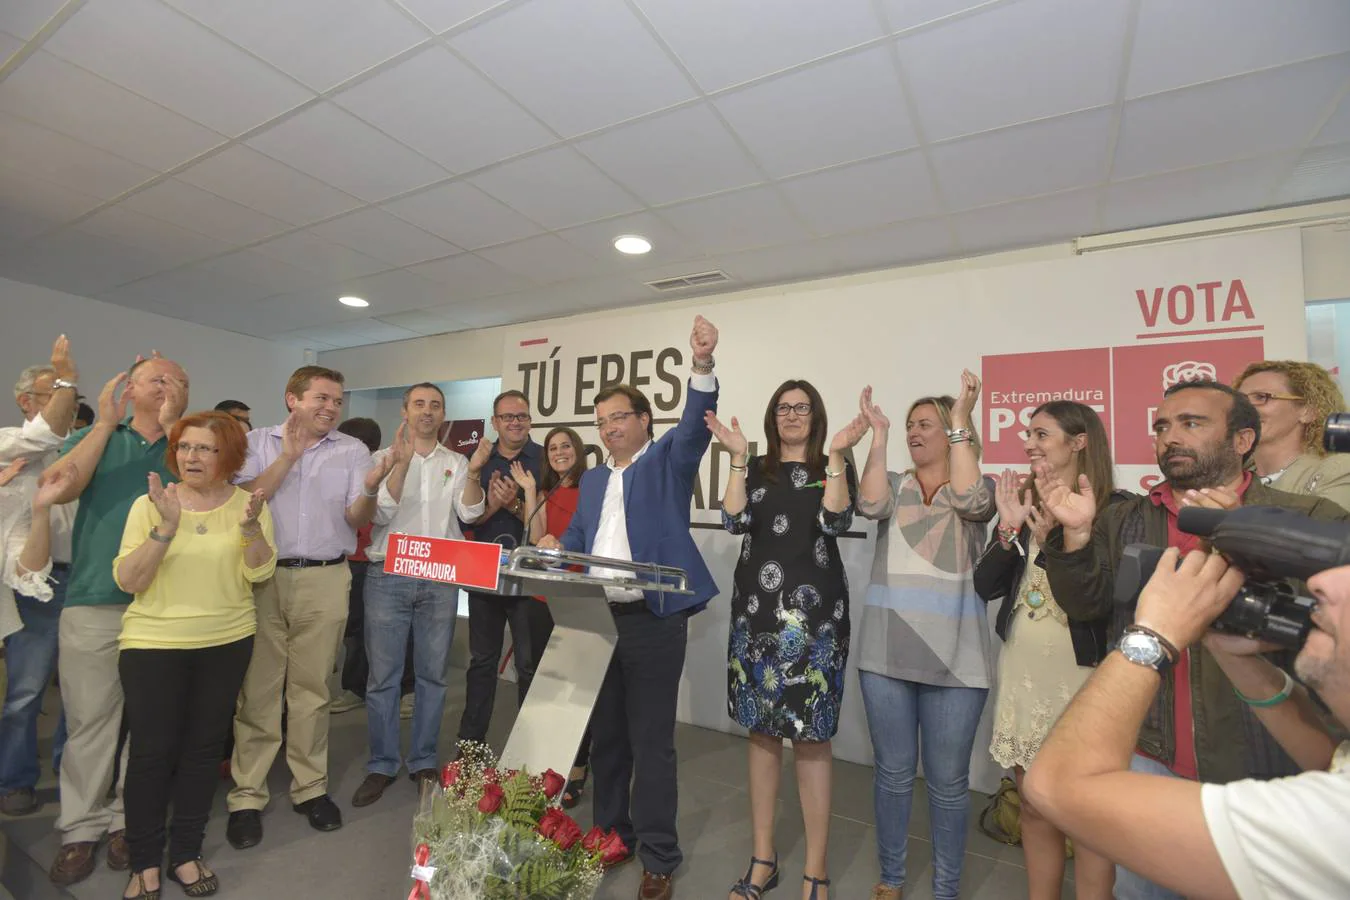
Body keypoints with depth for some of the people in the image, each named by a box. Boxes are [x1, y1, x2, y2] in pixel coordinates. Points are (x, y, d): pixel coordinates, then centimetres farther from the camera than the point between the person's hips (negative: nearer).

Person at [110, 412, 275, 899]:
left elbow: (259, 574, -10)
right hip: (153, 643, -1)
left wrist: (251, 526, -27)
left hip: (227, 642, 1)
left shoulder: (248, 503, -2)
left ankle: (186, 852, 27)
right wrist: (166, 527, -25)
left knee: (204, 746, 10)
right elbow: (127, 580, -11)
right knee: (152, 750, 3)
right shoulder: (149, 504, -4)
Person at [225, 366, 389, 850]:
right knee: (257, 688, 4)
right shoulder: (259, 442, 6)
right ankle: (246, 795, 18)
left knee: (312, 687, 9)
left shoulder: (353, 450, 5)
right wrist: (288, 455, -12)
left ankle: (310, 787, 22)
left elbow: (357, 520, 0)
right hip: (263, 575, 0)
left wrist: (369, 490, -21)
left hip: (325, 579, 1)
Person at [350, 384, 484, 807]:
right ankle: (382, 764, 20)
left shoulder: (456, 463, 9)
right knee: (383, 675, 4)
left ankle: (423, 761, 24)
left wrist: (474, 471, -19)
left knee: (433, 674, 9)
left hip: (441, 578, 2)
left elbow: (469, 512, -4)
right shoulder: (384, 458, 5)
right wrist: (402, 463, -18)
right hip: (388, 575, -1)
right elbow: (381, 513, -7)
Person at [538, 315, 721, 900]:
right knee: (605, 736, 18)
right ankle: (610, 835, 36)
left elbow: (694, 426, -20)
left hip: (653, 621, -6)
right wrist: (555, 549, -6)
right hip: (597, 620, 6)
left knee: (652, 742, 3)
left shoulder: (668, 462, -1)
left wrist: (702, 364, -34)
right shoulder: (593, 480, 16)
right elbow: (576, 540, 17)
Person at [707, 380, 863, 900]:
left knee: (811, 736, 2)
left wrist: (837, 455, -15)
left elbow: (836, 523, -11)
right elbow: (734, 521, -4)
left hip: (813, 613, -3)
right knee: (762, 731, 10)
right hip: (756, 609, 3)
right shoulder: (754, 469, 11)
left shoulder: (832, 467, 5)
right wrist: (738, 457, -7)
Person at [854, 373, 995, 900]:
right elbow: (870, 505, -13)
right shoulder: (893, 485, 9)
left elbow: (970, 500, -19)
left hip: (954, 657, -2)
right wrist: (878, 433, -11)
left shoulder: (979, 488, 5)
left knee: (948, 781, 10)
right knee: (893, 772, 15)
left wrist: (961, 418, -16)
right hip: (886, 653, 2)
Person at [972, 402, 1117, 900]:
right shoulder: (1021, 501, 4)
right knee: (1034, 808, 17)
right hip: (1022, 670, 5)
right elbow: (985, 587, 1)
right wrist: (1009, 531, -12)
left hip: (1080, 673, -4)